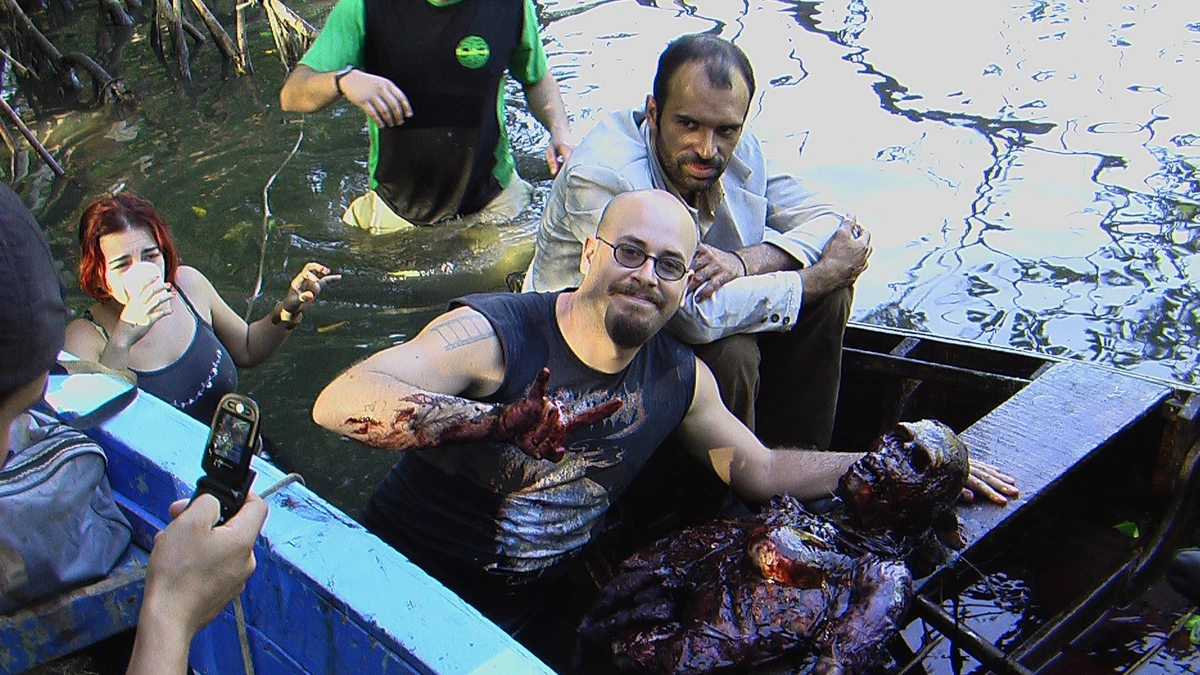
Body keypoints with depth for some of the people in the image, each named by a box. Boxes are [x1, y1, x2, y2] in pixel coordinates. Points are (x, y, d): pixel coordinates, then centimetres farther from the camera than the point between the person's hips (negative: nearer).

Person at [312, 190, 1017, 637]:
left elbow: (759, 470, 13)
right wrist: (494, 420, -52)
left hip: (526, 619, 5)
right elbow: (339, 401, -36)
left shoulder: (680, 379, -3)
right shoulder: (490, 334, -22)